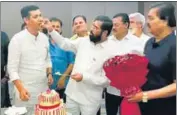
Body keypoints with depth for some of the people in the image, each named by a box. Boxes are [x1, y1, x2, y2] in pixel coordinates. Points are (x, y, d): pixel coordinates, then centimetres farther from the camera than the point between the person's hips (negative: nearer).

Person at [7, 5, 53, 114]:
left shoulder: (44, 37, 4)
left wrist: (49, 74, 2)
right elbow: (12, 68, -12)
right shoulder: (17, 39, -12)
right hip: (26, 89, -5)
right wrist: (21, 89, -19)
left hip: (43, 87, 5)